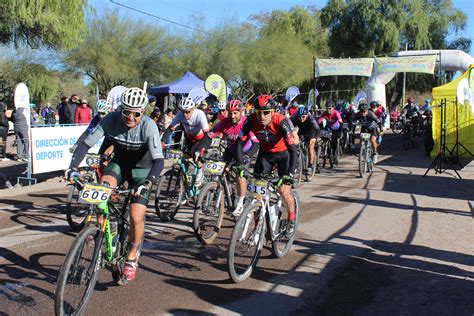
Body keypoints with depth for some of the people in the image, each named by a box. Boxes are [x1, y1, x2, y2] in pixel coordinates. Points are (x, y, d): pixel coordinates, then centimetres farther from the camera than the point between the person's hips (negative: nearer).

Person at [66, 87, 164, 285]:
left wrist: (147, 183, -51)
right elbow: (86, 143, -21)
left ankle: (132, 259, 10)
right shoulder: (112, 119, -21)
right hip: (119, 163, 3)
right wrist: (72, 167, -34)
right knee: (103, 185, -32)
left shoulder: (148, 126, -29)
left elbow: (158, 160, -36)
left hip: (142, 169, -2)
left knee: (136, 217, -15)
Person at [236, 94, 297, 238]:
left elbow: (292, 149, -37)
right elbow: (240, 142, -20)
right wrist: (240, 164, -34)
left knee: (283, 191, -13)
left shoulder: (280, 122, -33)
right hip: (265, 153, 4)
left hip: (284, 154, -3)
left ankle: (292, 217, 16)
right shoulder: (252, 120, -23)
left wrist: (289, 174, -46)